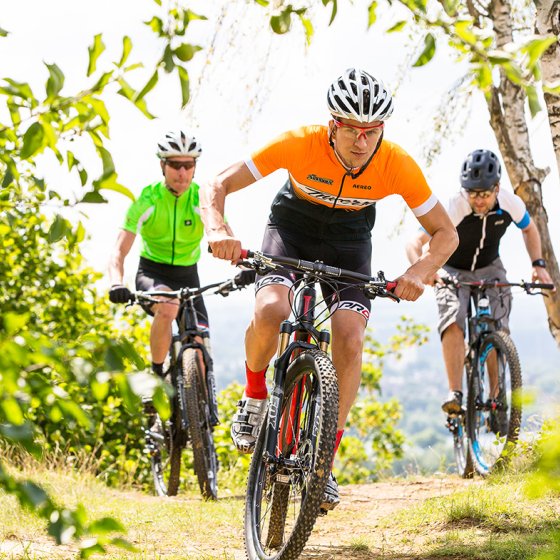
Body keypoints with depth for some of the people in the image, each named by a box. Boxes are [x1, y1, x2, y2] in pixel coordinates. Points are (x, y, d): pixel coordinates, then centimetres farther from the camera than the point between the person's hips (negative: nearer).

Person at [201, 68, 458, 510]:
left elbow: (445, 233, -17)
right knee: (270, 312, -31)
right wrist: (218, 231, -48)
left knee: (350, 342, -18)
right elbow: (217, 186, -27)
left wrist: (420, 272, -37)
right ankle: (255, 395, 0)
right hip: (291, 228, -1)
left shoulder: (397, 165, -27)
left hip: (348, 243, 1)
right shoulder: (300, 144, -31)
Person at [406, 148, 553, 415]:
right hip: (453, 272, -3)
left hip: (489, 269, 3)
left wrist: (538, 264, -9)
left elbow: (529, 229, 2)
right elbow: (415, 243, -39)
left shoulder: (511, 204, -22)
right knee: (453, 324, -28)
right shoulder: (453, 209, -33)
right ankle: (455, 393, -28)